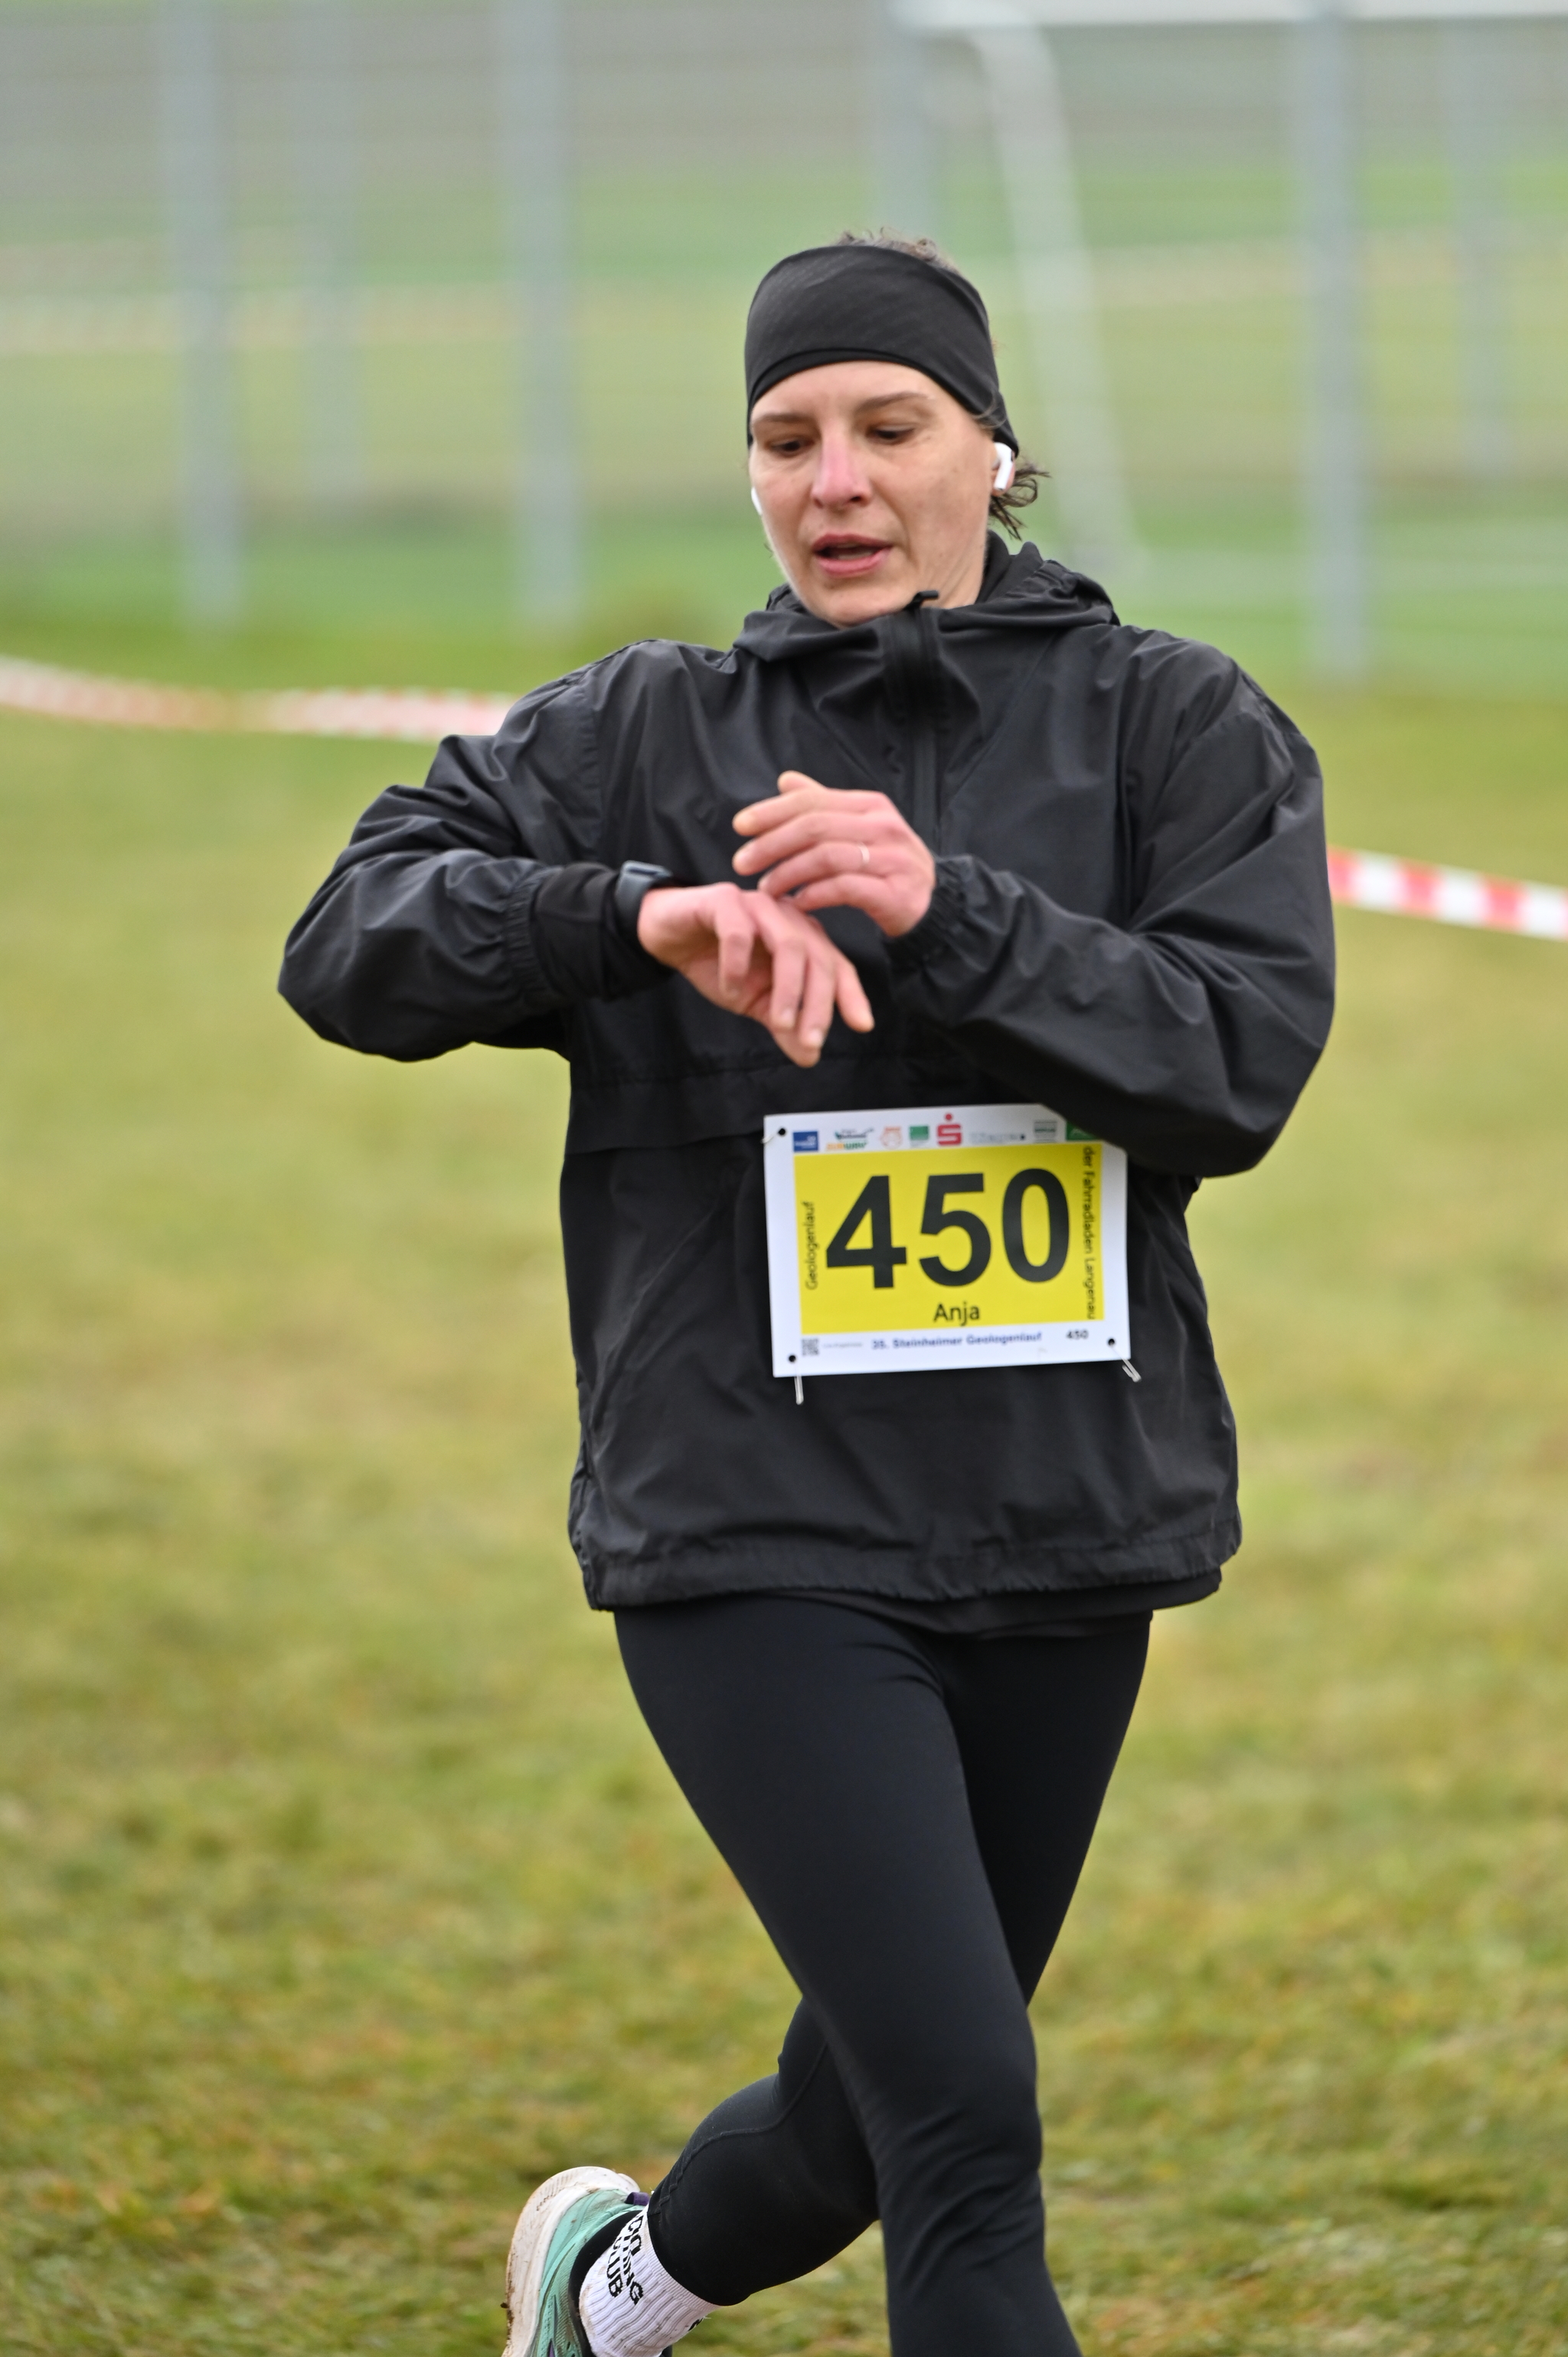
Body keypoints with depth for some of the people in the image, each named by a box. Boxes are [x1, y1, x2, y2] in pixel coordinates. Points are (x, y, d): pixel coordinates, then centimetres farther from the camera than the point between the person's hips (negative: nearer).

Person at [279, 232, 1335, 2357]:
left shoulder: (1177, 728, 2)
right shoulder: (643, 737, 4)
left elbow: (1240, 1063, -10)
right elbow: (356, 944, -7)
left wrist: (949, 916, -24)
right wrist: (640, 912, -24)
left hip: (1058, 1534, 3)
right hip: (752, 1540, -2)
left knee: (870, 2123, 16)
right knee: (967, 2120, -16)